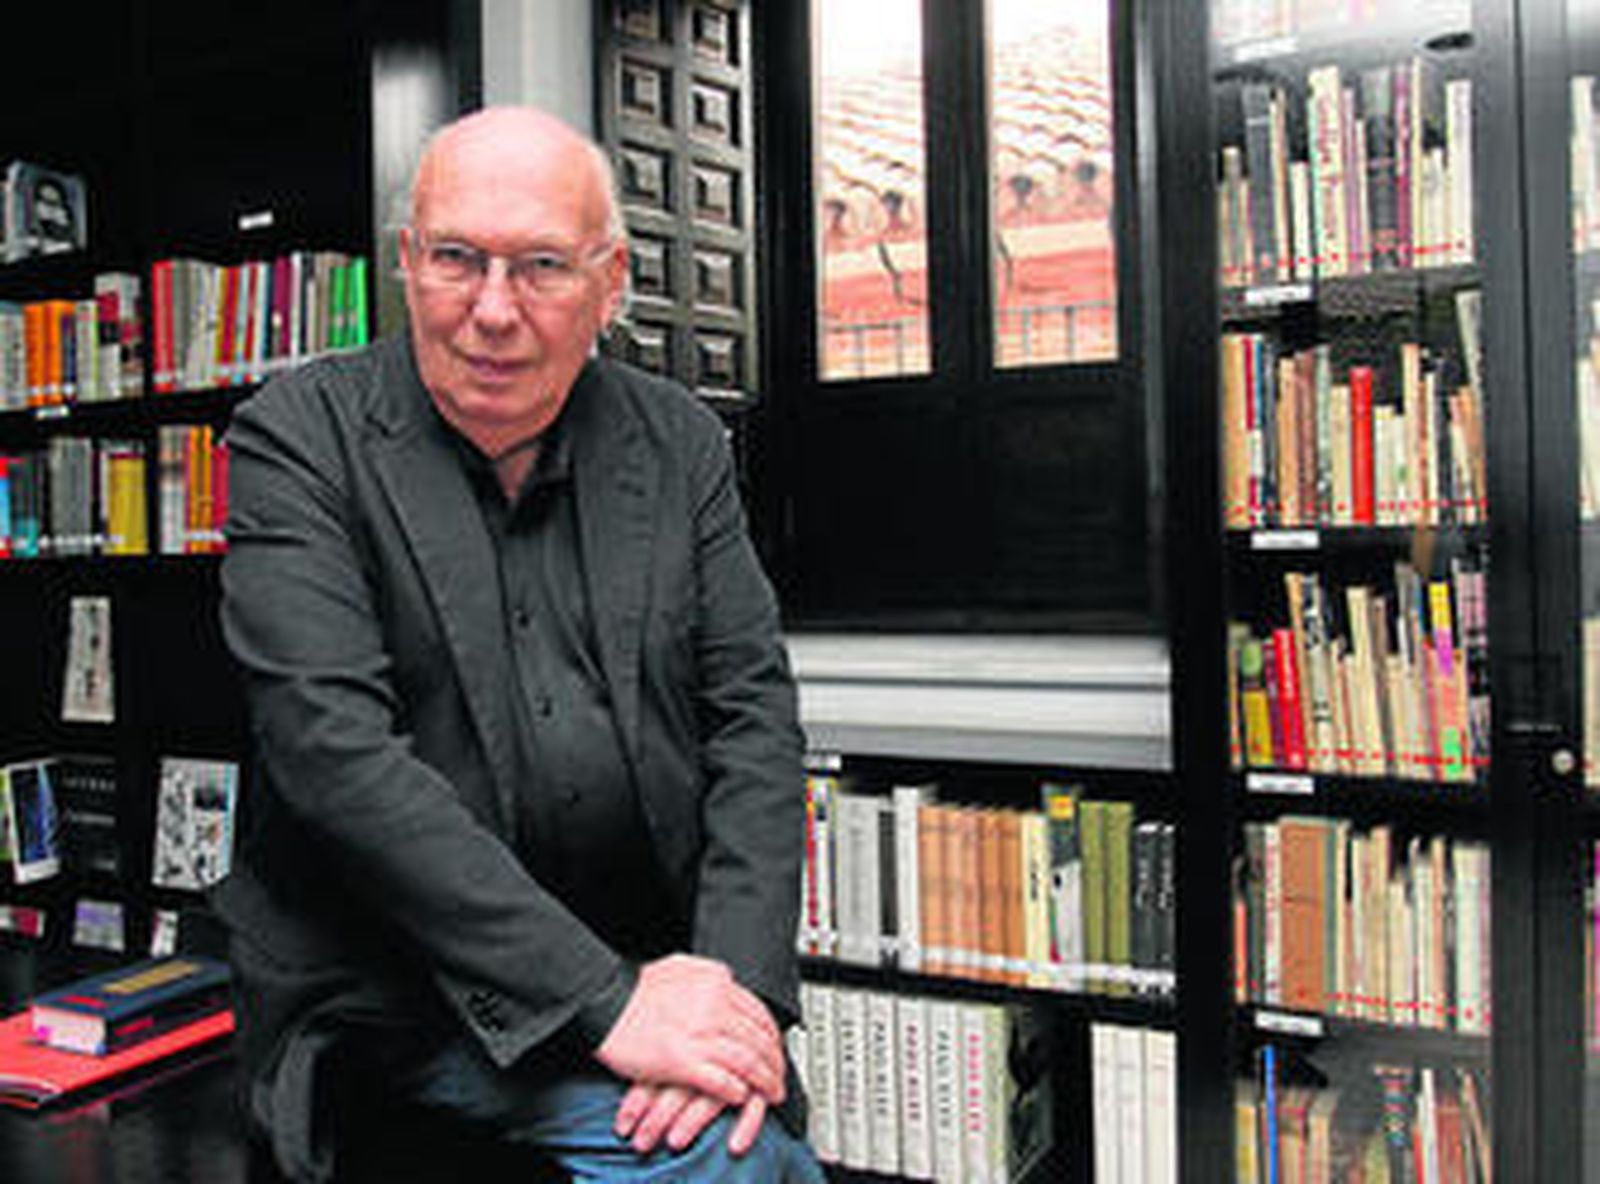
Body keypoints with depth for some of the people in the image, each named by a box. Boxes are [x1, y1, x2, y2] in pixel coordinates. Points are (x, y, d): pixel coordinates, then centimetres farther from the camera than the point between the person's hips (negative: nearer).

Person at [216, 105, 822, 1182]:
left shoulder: (681, 446, 4)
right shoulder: (299, 442, -7)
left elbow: (755, 715, 1)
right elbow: (336, 749, -18)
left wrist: (740, 978, -15)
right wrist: (603, 999, -23)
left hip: (655, 965, 4)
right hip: (404, 999, -4)